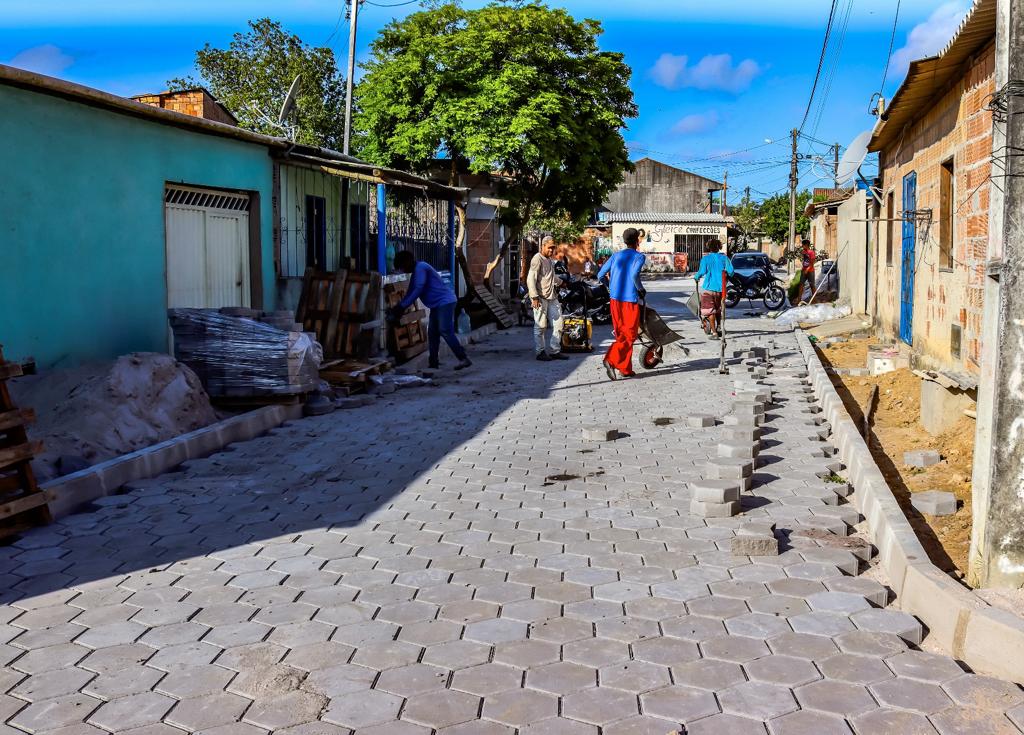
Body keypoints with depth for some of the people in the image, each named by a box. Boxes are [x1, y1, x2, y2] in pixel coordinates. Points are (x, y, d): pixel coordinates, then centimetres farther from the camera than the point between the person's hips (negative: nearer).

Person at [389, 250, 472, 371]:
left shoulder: (420, 267, -13)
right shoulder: (416, 271, 19)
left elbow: (418, 290, -21)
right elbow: (410, 293, 21)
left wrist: (402, 307, -19)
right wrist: (397, 308, 14)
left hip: (445, 302, -11)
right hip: (437, 305, 11)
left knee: (445, 331, -17)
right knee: (432, 333, 8)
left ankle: (463, 359, -18)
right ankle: (433, 362, 10)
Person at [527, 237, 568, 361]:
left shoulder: (550, 260, 18)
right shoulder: (537, 259, -9)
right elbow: (530, 279, -17)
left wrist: (560, 282, 56)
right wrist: (534, 297, -23)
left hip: (552, 297, 9)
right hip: (541, 298, -8)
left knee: (557, 325, 7)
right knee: (540, 326, -2)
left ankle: (554, 351, 14)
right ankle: (540, 352, 5)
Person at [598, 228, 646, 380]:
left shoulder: (616, 256, 13)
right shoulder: (639, 256, -3)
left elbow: (600, 275, 11)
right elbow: (634, 275, -21)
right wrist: (641, 290, -4)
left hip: (615, 298, 6)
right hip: (630, 299, -6)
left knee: (621, 333, 12)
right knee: (629, 334, -3)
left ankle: (625, 369, 14)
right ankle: (612, 360, -24)